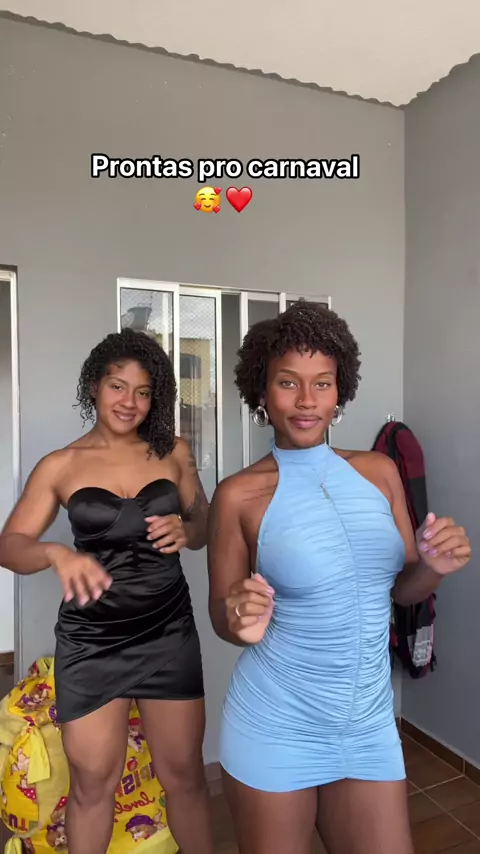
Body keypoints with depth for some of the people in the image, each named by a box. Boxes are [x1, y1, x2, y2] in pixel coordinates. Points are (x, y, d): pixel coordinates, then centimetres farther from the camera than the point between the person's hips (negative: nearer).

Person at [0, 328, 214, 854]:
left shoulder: (173, 452, 1)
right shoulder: (60, 466, -3)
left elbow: (205, 528, 9)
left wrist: (186, 529, -14)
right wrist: (58, 554, -28)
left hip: (168, 630, 1)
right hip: (91, 637, 0)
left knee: (183, 772, 11)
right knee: (92, 779, 11)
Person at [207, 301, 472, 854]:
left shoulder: (380, 472, -3)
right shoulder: (239, 495, -14)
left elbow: (402, 588, 7)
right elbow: (221, 618, -4)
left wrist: (434, 566, -14)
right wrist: (241, 622, -26)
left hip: (369, 725, 3)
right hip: (275, 728, -3)